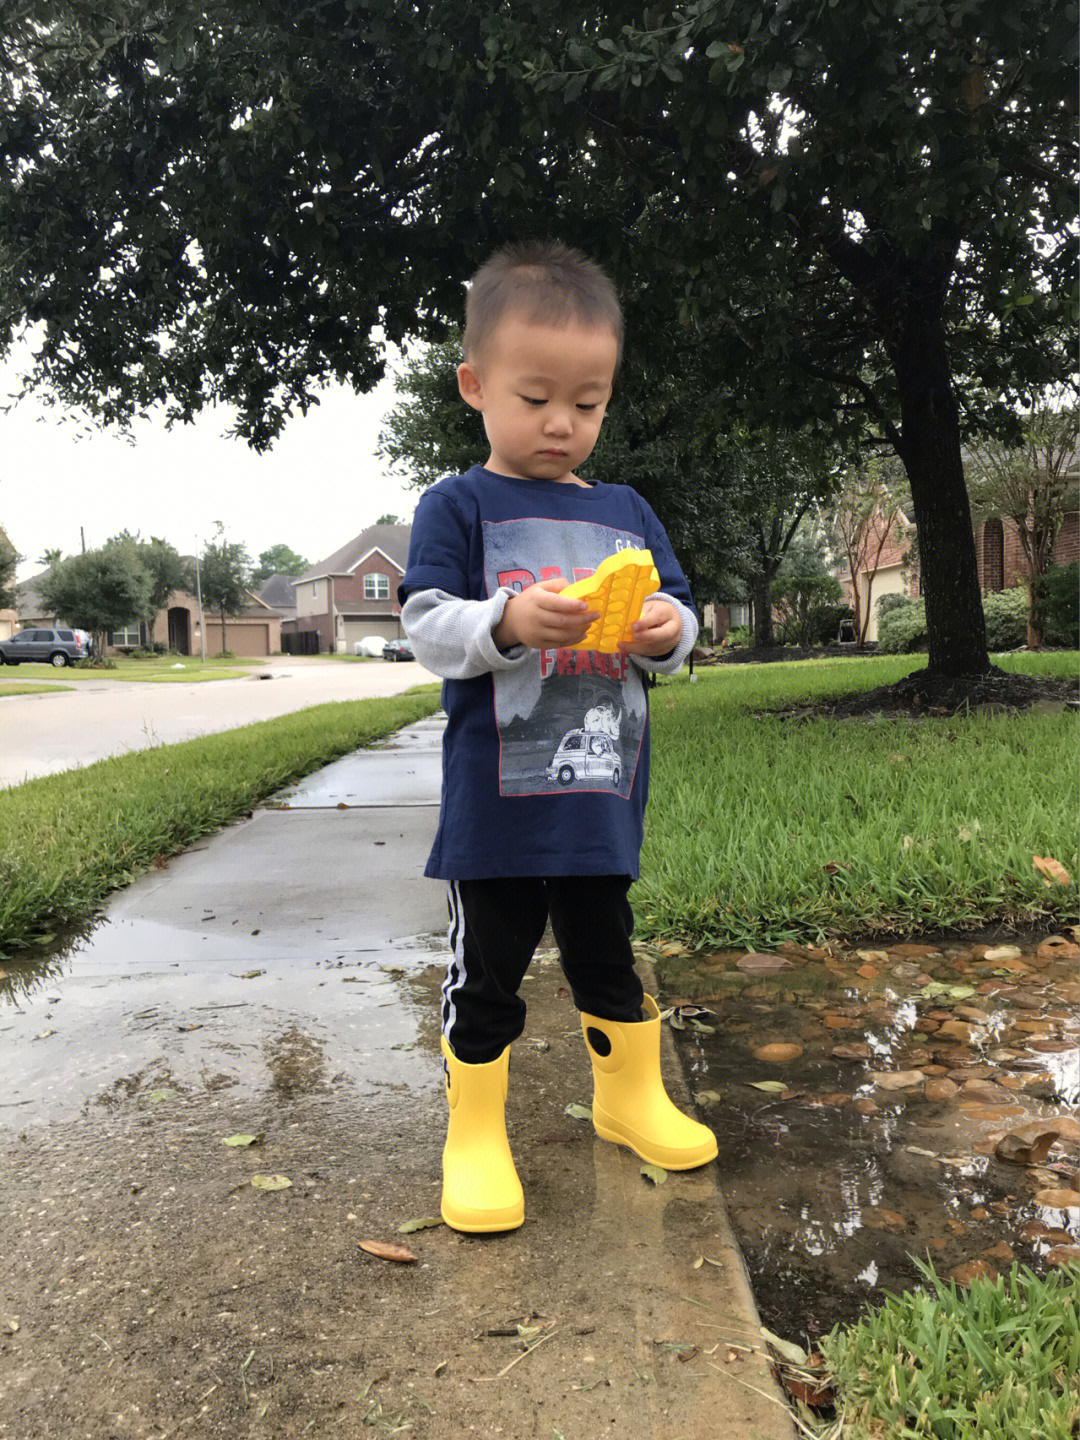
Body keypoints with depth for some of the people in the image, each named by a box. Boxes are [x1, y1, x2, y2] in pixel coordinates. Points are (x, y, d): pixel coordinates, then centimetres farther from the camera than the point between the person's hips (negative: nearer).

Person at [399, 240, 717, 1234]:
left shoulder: (627, 512, 11)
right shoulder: (460, 507, -2)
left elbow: (680, 620, 11)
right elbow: (425, 629, -10)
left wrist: (666, 630, -12)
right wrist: (506, 623, -27)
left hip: (602, 797, 5)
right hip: (496, 803, -4)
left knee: (606, 952, 20)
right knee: (487, 969, 6)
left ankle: (630, 1095, 40)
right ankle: (475, 1133, 23)